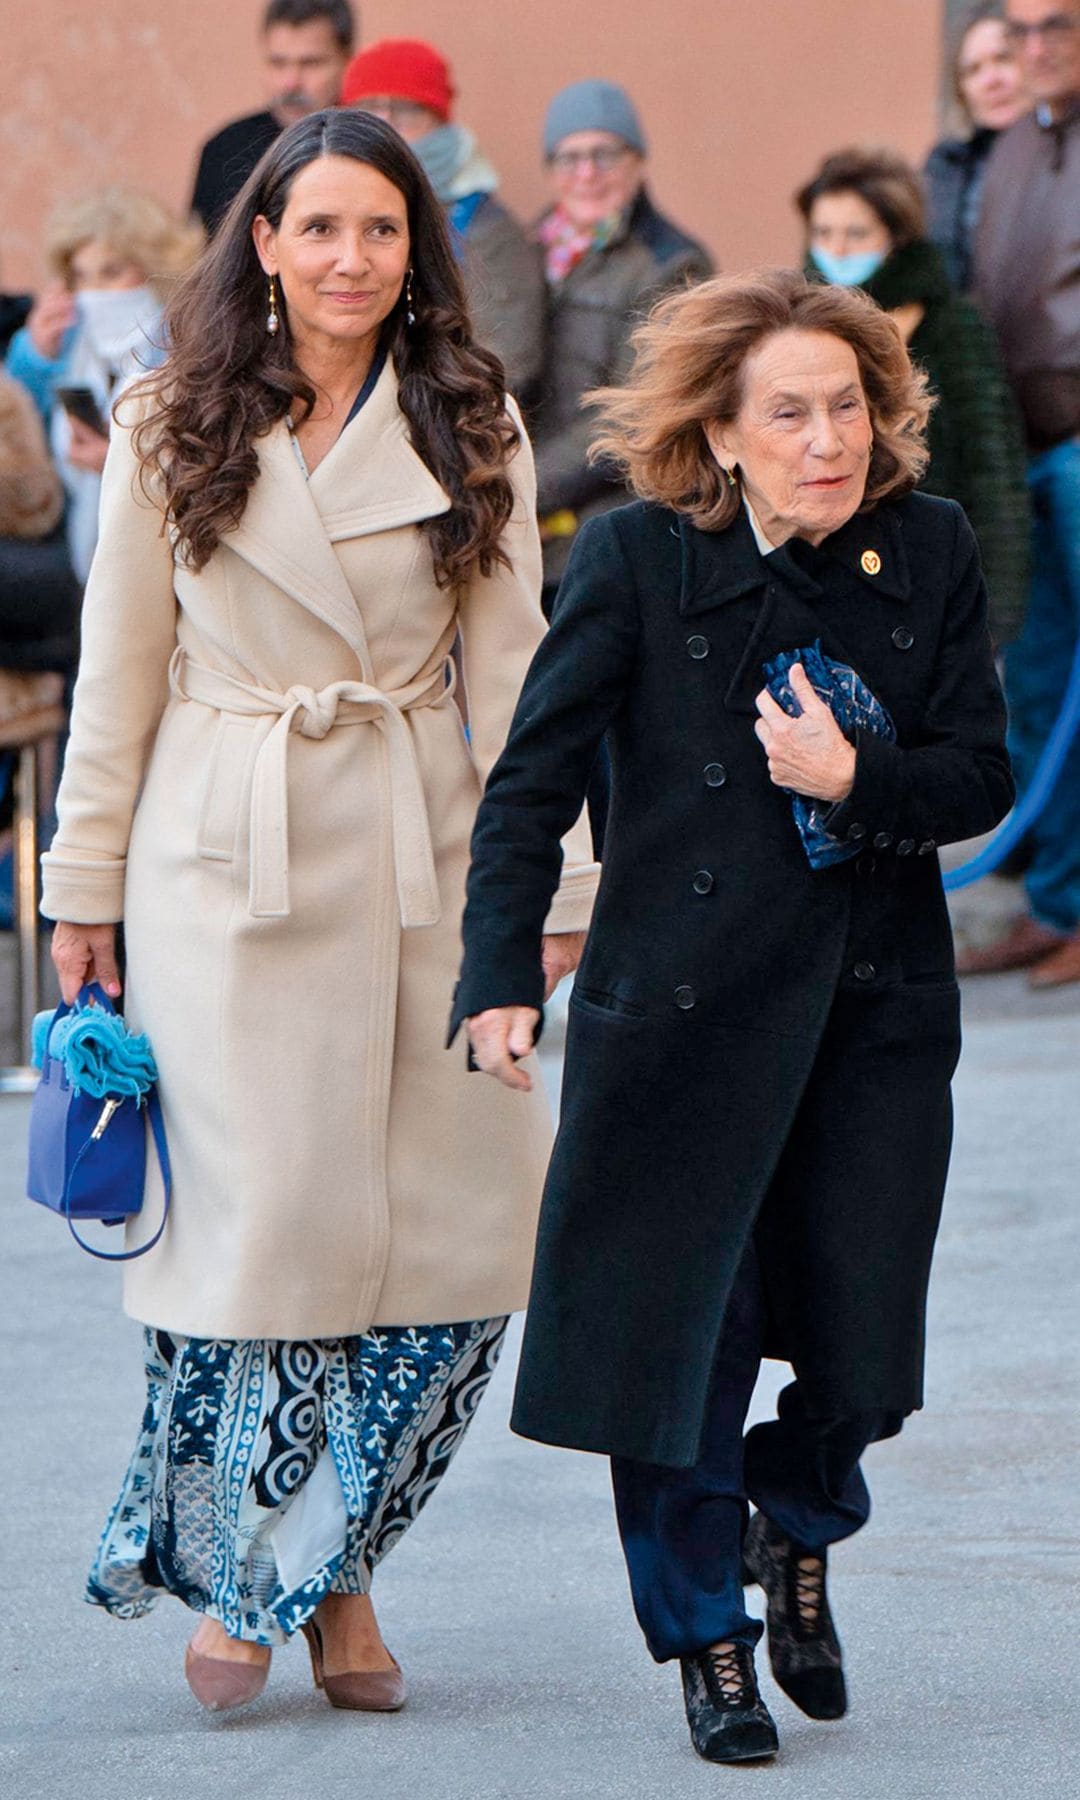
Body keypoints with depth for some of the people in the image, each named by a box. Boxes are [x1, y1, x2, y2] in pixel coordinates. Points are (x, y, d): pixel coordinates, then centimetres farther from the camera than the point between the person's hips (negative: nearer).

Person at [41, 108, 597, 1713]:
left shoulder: (474, 431, 5)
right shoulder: (176, 429, 2)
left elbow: (511, 674, 4)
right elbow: (119, 671, 6)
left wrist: (552, 886, -1)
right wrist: (87, 887, 4)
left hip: (418, 860, 2)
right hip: (224, 862, -2)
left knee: (464, 1234, -3)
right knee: (266, 1221, -6)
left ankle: (325, 1566, 15)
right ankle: (241, 1575, 13)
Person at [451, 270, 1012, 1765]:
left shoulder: (930, 551, 0)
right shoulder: (638, 560, -8)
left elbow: (981, 778, 2)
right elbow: (531, 782, -5)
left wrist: (853, 775, -16)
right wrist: (502, 972, -13)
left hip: (879, 998, 3)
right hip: (688, 1003, -2)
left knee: (860, 1330, 4)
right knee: (683, 1322, 2)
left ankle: (798, 1531, 37)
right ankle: (706, 1638, 21)